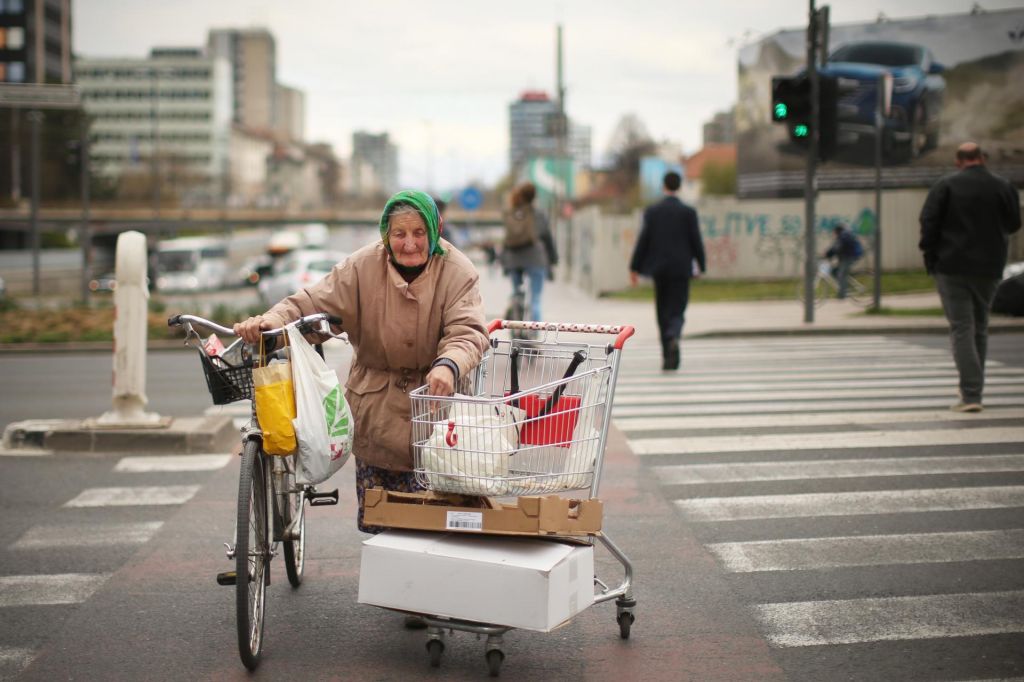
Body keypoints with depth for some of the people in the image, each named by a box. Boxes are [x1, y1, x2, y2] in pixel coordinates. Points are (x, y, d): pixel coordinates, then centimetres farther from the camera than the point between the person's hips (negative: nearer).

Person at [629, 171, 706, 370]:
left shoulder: (652, 211, -2)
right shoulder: (688, 212, -4)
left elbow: (643, 240, -3)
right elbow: (696, 241, -2)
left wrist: (635, 267, 2)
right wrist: (701, 265, 10)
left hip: (659, 268, 1)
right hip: (681, 268, -1)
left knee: (663, 311, 12)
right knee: (677, 310, 1)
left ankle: (667, 355, 13)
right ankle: (673, 337, -30)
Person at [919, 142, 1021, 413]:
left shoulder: (946, 186, -5)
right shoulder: (1004, 187, 3)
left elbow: (928, 221, -10)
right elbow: (1013, 225, 12)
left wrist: (930, 254, 1)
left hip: (952, 268, -3)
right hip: (988, 268, 3)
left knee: (961, 329, -4)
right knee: (980, 328, 17)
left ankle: (971, 395, -14)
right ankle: (973, 389, 22)